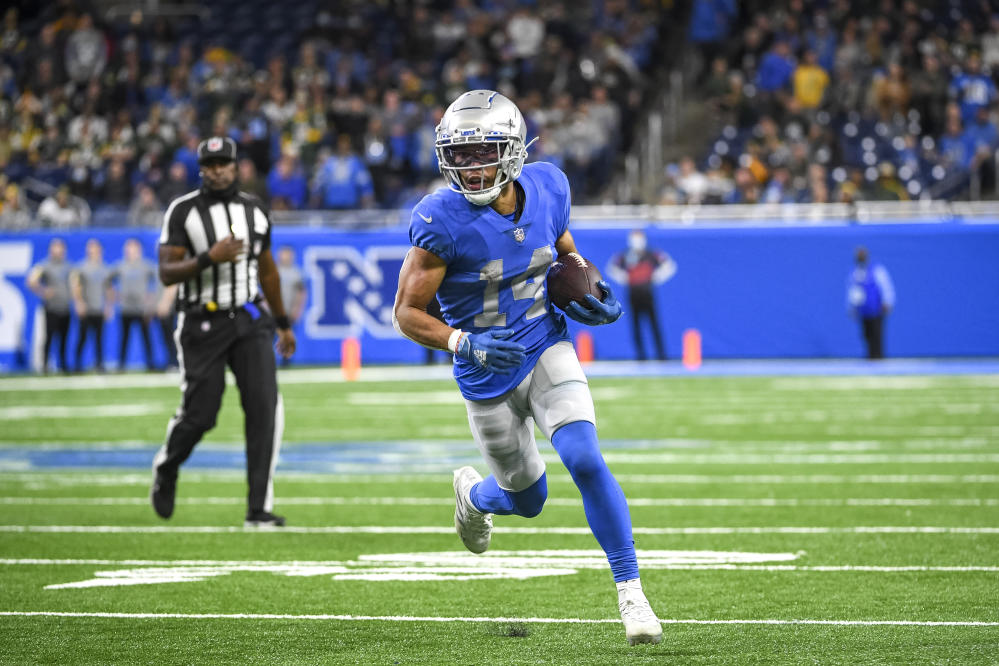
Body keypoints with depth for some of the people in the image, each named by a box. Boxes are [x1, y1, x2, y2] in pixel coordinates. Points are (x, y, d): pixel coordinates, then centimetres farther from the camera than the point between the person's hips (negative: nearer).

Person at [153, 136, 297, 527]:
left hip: (249, 319, 3)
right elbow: (167, 273, -11)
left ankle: (259, 509, -8)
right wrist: (209, 258, -25)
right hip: (203, 323, -3)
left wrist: (283, 323, 26)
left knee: (265, 408, -12)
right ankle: (166, 468, 33)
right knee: (199, 415, -2)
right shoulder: (183, 211, -5)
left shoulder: (254, 210, 9)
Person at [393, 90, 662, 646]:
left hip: (548, 349, 2)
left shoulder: (547, 188, -10)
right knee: (528, 498, 14)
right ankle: (474, 493, 52)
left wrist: (591, 292, -6)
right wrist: (463, 343, -34)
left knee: (585, 460, -20)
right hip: (488, 373, -2)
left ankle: (631, 592, -11)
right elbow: (407, 312, -17)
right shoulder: (444, 220, -23)